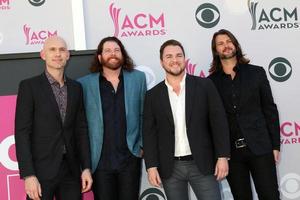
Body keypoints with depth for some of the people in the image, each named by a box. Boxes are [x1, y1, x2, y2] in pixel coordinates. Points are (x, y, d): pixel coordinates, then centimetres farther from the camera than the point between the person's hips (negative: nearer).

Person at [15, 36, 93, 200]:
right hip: (41, 170, -4)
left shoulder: (75, 87, 9)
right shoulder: (29, 86, -4)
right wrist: (28, 175, -15)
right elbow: (22, 132, -8)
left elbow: (81, 129, 10)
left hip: (71, 169, 4)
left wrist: (86, 167, 4)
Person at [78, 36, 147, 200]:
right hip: (100, 160, -1)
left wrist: (143, 145, 4)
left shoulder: (138, 78, 5)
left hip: (130, 158, 1)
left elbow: (143, 114, 7)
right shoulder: (85, 83, 1)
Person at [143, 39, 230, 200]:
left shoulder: (204, 85, 1)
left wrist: (222, 157, -7)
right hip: (170, 167, 1)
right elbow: (149, 133, 3)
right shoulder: (153, 95, 4)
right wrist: (151, 166, -4)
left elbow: (219, 122, -1)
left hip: (202, 164, -1)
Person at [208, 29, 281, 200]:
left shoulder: (256, 73, 5)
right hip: (230, 151, 1)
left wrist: (275, 145, 0)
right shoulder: (211, 82, 4)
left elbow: (270, 110, 5)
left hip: (260, 147, 0)